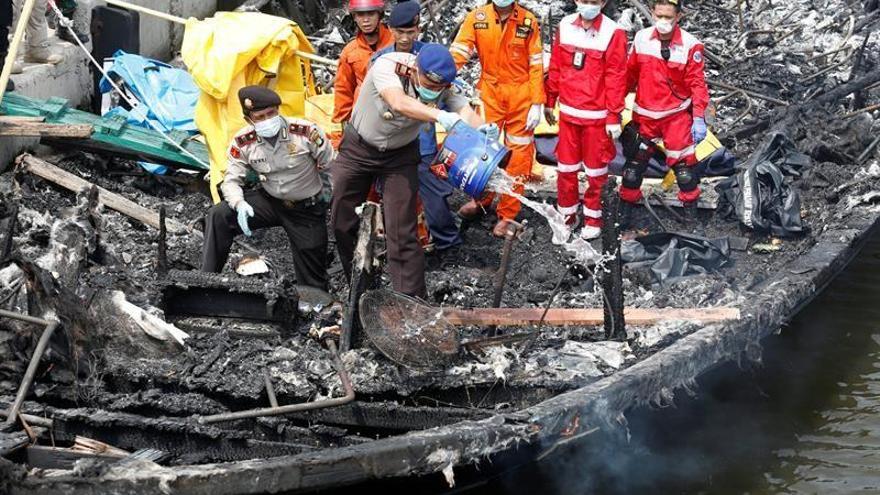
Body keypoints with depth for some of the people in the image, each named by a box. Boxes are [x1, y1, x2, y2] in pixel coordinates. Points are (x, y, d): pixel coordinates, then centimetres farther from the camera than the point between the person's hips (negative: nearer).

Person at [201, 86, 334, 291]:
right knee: (218, 216, -18)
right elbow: (231, 180, -8)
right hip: (269, 202, 2)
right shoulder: (243, 142, -14)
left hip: (307, 209, -2)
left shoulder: (306, 132, -24)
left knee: (312, 285, 1)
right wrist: (240, 204, -31)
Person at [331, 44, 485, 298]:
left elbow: (465, 110, -34)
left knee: (402, 235, -9)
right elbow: (399, 103, -47)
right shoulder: (387, 66, -31)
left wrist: (482, 130, -58)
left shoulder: (443, 86, -21)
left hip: (400, 155, 0)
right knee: (342, 222, 10)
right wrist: (441, 116, -62)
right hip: (359, 148, 0)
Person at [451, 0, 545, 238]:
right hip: (489, 95, 2)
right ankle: (482, 199, 35)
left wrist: (537, 104, -7)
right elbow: (458, 51, -14)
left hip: (520, 98, -1)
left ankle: (508, 214, 15)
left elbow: (536, 65, -4)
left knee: (517, 155, 4)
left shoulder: (528, 22, -8)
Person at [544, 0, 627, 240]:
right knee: (566, 167, 12)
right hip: (568, 112, 4)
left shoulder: (613, 33, -13)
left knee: (596, 169, 8)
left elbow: (616, 78, -11)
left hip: (596, 116, -4)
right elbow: (555, 68, 9)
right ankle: (567, 214, 26)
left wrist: (614, 117, -10)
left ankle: (593, 217, 22)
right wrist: (549, 102, 13)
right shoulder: (565, 26, 1)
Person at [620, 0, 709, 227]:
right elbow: (630, 74, 7)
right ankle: (626, 207, 23)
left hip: (676, 115, -2)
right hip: (644, 114, 3)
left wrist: (699, 118, -15)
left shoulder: (690, 45, -12)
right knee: (634, 163, 8)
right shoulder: (641, 38, -3)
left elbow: (697, 83, -10)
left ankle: (691, 210, 14)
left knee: (684, 163, -1)